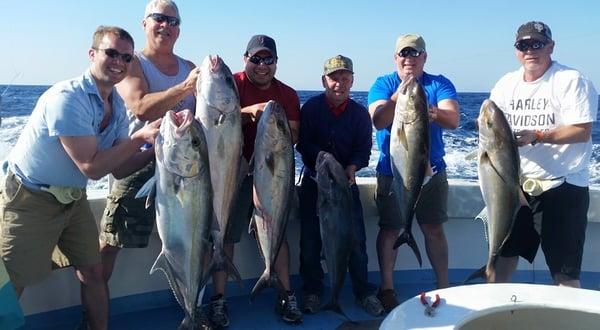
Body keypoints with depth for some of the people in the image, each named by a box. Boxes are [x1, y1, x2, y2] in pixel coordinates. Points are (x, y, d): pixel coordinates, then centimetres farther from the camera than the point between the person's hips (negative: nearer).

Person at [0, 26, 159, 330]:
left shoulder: (117, 106, -1)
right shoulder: (67, 98, -26)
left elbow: (118, 169, -1)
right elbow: (92, 167, -28)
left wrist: (156, 148, -16)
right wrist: (140, 137, -27)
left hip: (73, 199, 7)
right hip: (30, 200, -7)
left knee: (93, 272, 11)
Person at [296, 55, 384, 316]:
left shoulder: (360, 113, 2)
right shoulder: (310, 108, -3)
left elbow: (364, 148, -3)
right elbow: (303, 143, -11)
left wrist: (352, 167, -23)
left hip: (347, 180, 1)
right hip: (314, 180, -1)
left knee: (356, 238, 0)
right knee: (310, 238, 3)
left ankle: (363, 292, 15)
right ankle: (312, 292, 18)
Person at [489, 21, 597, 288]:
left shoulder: (571, 81, -10)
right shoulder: (507, 83, 7)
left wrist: (536, 136, -26)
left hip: (562, 185, -5)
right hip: (517, 183, 6)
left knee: (564, 270, 1)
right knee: (505, 248, 17)